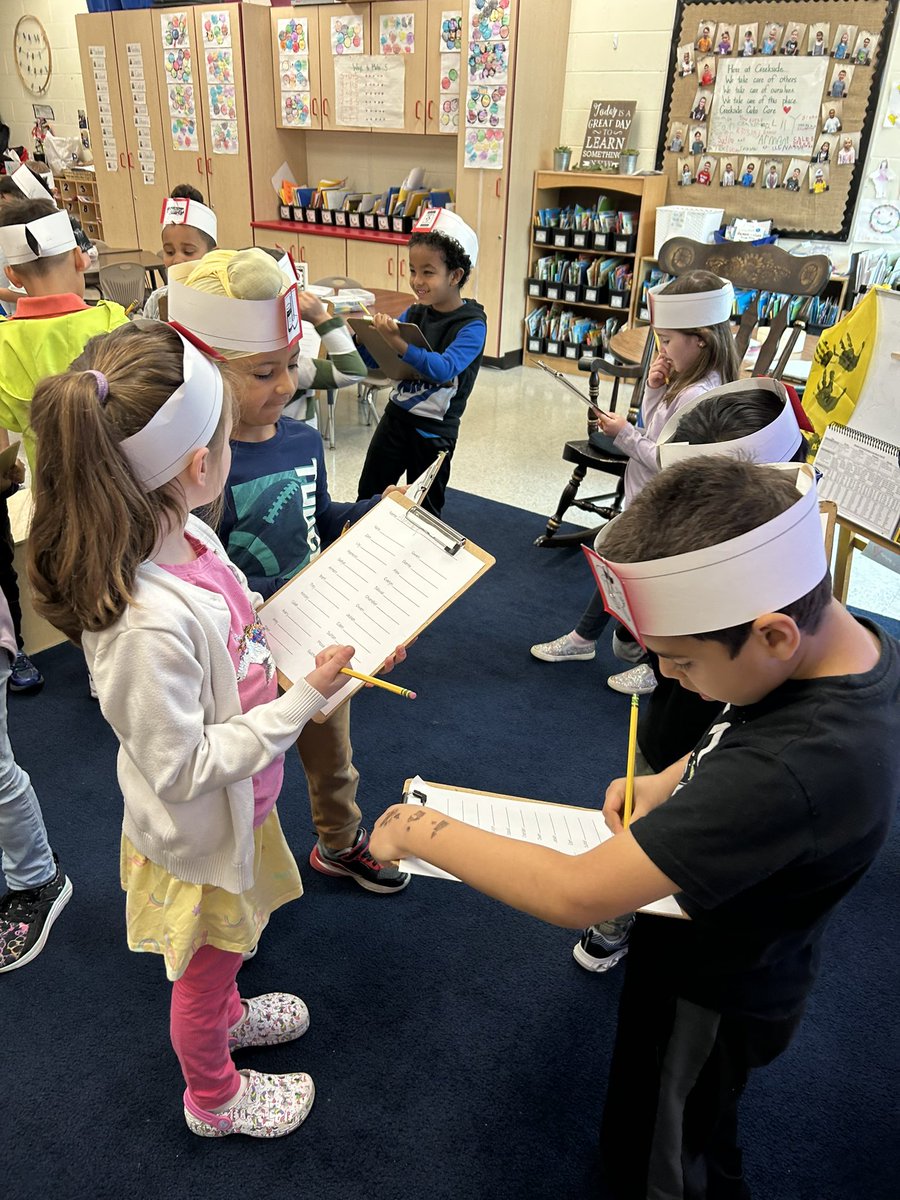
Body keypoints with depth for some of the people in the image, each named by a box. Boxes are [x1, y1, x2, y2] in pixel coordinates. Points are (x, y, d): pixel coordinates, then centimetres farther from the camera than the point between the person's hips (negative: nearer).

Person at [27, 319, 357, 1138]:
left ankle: (225, 1015, 66)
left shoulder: (188, 535, -14)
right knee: (203, 973, 24)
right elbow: (183, 768, -30)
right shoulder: (148, 622, -40)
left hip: (242, 804, 7)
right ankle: (213, 1097, 53)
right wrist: (304, 700, -28)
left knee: (226, 947, 36)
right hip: (198, 835, -7)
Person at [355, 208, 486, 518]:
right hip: (395, 417, 6)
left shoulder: (472, 324, -15)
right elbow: (373, 360, 5)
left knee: (425, 509, 13)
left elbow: (444, 369, -32)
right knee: (367, 496, 15)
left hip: (434, 431, -5)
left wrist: (397, 343, -40)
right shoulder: (413, 314, 0)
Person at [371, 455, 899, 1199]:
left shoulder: (788, 773, -45)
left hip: (713, 1001, -7)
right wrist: (674, 782, -11)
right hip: (744, 962, 8)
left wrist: (420, 831, -28)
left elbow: (577, 895, -41)